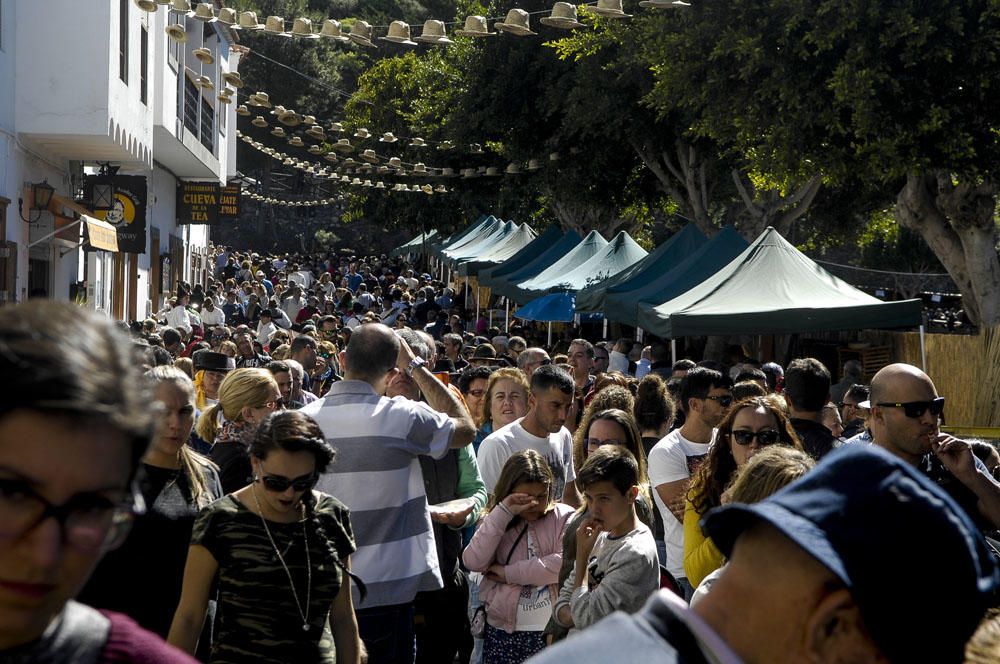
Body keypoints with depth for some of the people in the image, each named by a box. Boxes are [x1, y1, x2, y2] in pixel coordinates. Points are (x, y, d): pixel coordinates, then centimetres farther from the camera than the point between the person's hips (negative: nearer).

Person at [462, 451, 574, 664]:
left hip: (551, 630, -2)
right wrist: (503, 512, -10)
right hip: (503, 630, 2)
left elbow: (566, 563, -13)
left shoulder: (563, 517, 2)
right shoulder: (498, 523, 10)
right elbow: (474, 562, -7)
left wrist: (510, 573, -8)